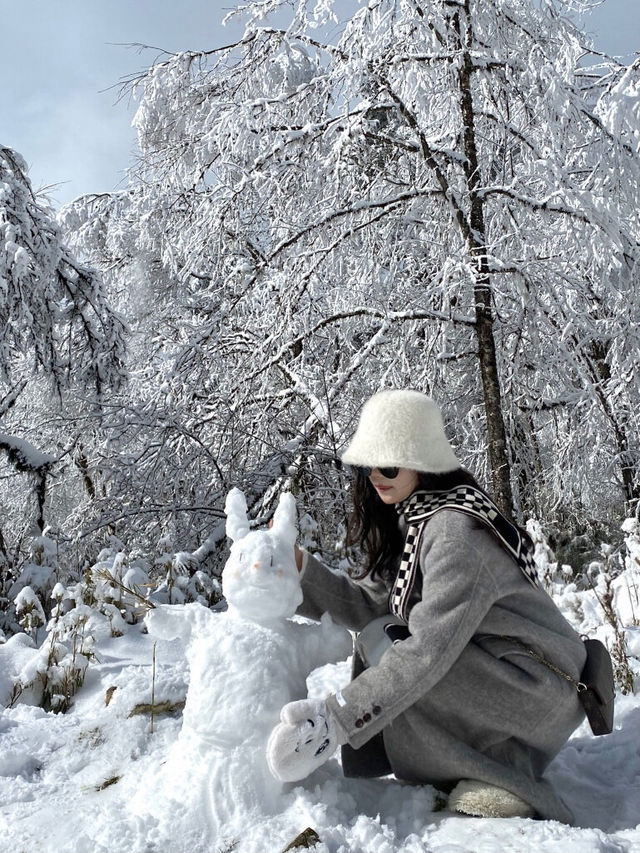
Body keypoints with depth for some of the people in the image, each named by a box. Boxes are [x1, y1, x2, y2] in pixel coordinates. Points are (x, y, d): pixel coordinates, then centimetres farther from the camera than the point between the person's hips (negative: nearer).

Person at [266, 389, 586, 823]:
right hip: (487, 662, 9)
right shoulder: (407, 519, 5)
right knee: (380, 634, 3)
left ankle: (506, 783, -8)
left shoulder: (454, 528, -25)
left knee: (390, 650, -21)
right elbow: (369, 604, 0)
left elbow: (430, 647, -31)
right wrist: (302, 566, -11)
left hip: (541, 686, -9)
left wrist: (336, 717, -32)